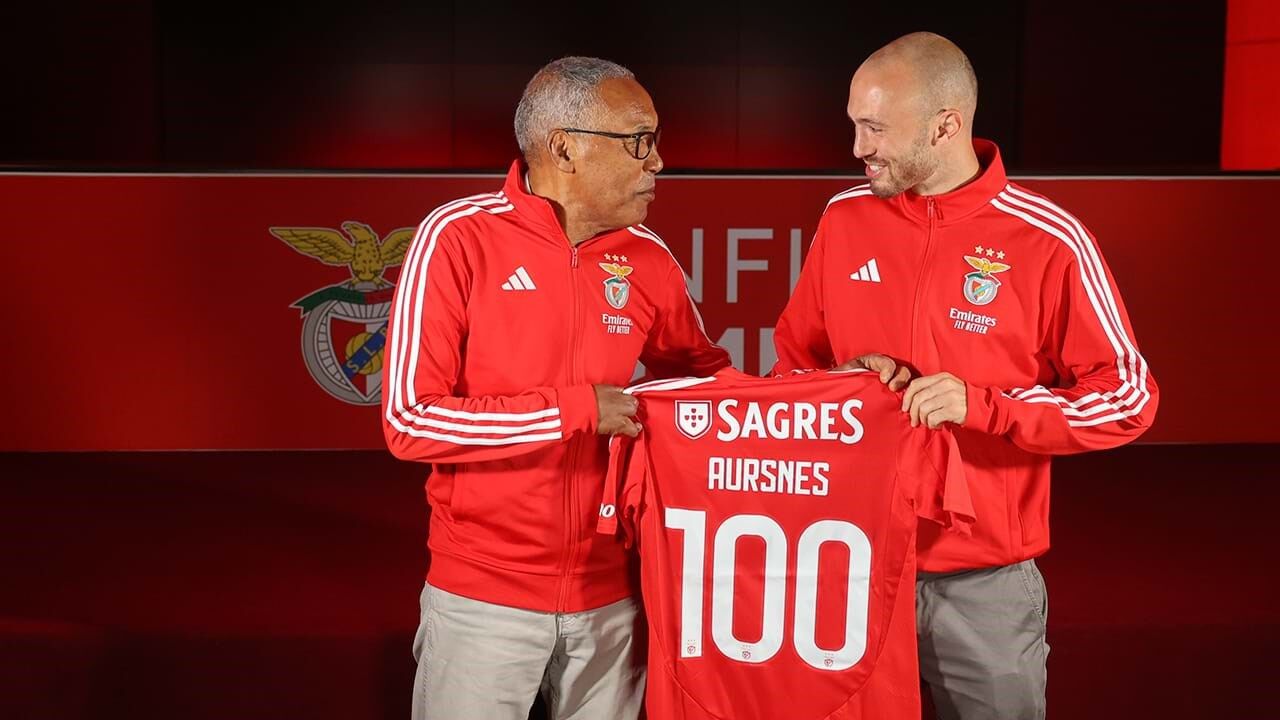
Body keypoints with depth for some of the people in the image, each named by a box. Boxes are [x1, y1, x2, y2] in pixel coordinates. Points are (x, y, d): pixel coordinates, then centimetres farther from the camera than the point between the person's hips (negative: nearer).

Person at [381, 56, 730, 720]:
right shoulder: (459, 237, -13)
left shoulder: (648, 259, -1)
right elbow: (409, 419, -17)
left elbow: (703, 372, 15)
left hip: (610, 595, 4)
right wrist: (576, 410, -20)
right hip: (482, 596, -3)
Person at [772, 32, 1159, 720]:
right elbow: (792, 357, 12)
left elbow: (1129, 398, -7)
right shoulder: (845, 219, 1)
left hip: (985, 583, -3)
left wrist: (981, 405, -20)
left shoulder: (1048, 242, -10)